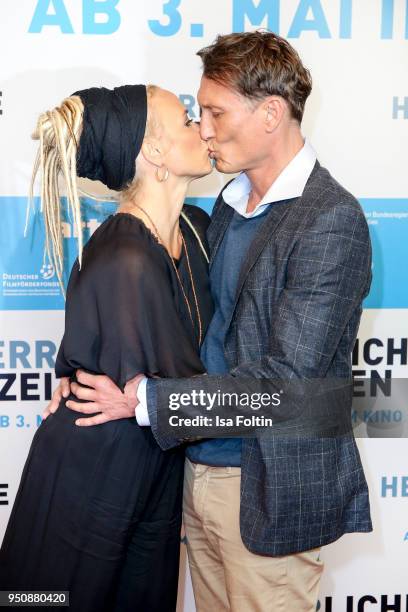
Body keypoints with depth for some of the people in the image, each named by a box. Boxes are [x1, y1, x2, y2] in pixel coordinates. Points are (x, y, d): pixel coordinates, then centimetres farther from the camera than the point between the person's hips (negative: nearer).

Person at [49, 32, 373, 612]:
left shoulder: (333, 221, -19)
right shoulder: (230, 202, 8)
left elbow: (286, 378, -23)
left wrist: (144, 399, -21)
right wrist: (97, 376, -2)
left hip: (269, 490, -7)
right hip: (201, 469, 7)